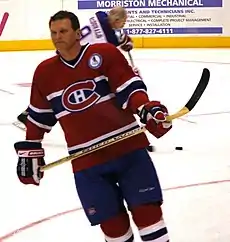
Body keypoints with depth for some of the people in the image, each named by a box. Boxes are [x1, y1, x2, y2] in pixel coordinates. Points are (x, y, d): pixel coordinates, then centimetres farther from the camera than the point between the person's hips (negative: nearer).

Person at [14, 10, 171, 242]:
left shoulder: (105, 53, -5)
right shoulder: (44, 72, 7)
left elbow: (129, 87, -9)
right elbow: (38, 117, 17)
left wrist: (148, 109, -26)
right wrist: (29, 152, 18)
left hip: (128, 147, -2)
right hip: (86, 161, 2)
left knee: (146, 209, -3)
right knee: (111, 220, 4)